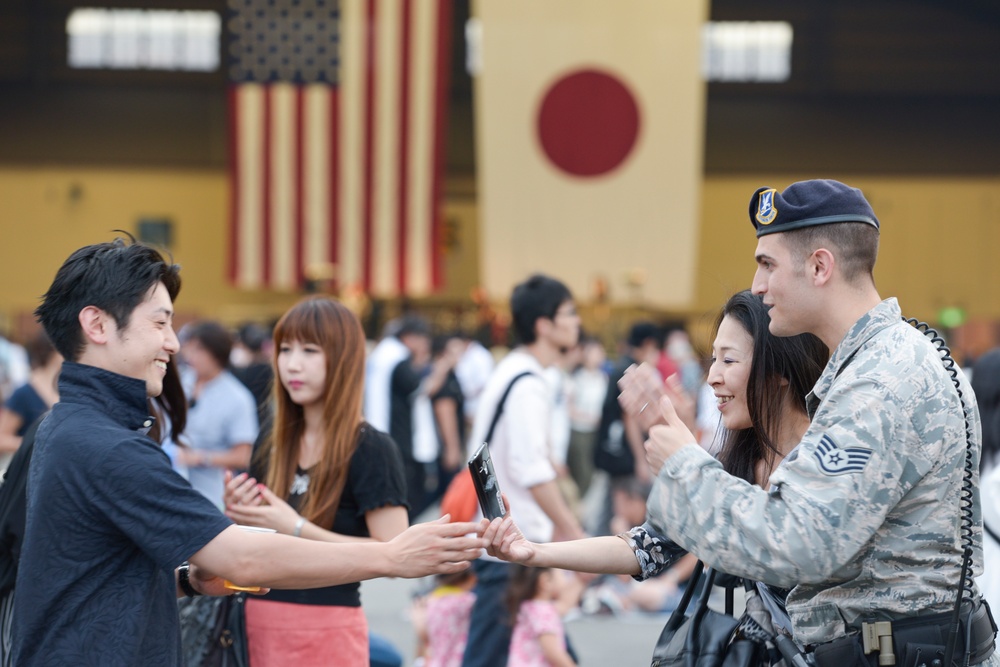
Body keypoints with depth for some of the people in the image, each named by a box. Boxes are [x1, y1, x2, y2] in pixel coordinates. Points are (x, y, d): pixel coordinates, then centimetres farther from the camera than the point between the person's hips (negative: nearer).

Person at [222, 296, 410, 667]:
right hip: (260, 626, 6)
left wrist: (297, 528, -20)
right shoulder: (271, 449, 9)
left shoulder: (370, 450, -10)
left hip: (326, 631, -6)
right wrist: (240, 516, -3)